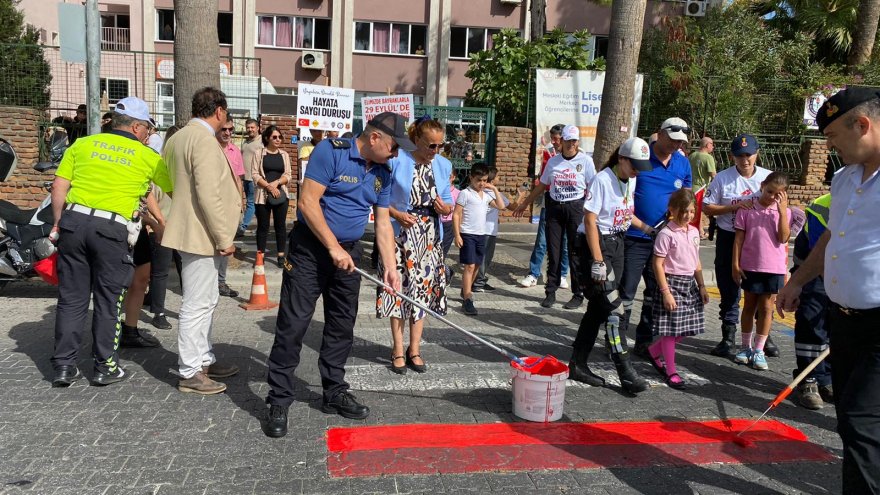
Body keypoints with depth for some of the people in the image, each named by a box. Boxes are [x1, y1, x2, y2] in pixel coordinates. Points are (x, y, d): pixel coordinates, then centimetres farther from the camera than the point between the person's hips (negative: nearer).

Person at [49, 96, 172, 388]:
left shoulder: (83, 144, 12)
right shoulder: (148, 156, 6)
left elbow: (58, 188, 8)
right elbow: (175, 191, 14)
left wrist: (59, 223, 17)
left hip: (73, 221, 3)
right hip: (111, 229, -3)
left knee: (72, 298, 11)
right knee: (107, 300, 9)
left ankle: (63, 366, 16)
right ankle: (105, 367, 16)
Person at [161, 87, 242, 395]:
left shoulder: (180, 137, 15)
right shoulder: (204, 139, -17)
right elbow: (208, 194, -24)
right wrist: (224, 238, -19)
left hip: (193, 231, 11)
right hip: (202, 235, -11)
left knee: (205, 301, 18)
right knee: (197, 305, -3)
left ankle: (203, 359, 29)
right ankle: (190, 373, 6)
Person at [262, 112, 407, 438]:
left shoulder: (382, 174, 7)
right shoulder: (331, 151, -15)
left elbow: (383, 223, 10)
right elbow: (308, 203, -20)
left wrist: (390, 267, 2)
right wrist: (334, 248, -20)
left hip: (349, 253, 7)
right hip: (311, 248, -7)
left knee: (342, 326, 12)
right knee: (293, 324, -5)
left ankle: (334, 393, 25)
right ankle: (279, 401, 5)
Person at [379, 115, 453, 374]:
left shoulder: (443, 165, 5)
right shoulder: (397, 160, -9)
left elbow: (448, 203, 11)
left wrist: (445, 208, -11)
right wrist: (397, 214, -20)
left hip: (429, 237, 4)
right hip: (401, 234, -4)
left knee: (422, 289, 7)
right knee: (399, 288, 1)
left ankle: (414, 349, 20)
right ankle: (398, 350, 13)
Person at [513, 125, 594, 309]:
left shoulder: (585, 161, -1)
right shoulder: (553, 161, 9)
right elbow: (541, 186, 18)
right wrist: (524, 204, 21)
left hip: (576, 208, -3)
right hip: (554, 207, 3)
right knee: (553, 252, 6)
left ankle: (578, 295, 11)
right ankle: (550, 292, 14)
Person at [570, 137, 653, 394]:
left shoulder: (631, 181, 9)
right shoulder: (602, 180, -16)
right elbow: (590, 221, -18)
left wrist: (646, 227, 8)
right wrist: (597, 261, -21)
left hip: (617, 243, 8)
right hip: (595, 244, -8)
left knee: (598, 307, 10)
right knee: (613, 308, -9)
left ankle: (578, 364, 20)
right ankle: (626, 372, -2)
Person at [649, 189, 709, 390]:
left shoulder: (694, 232, 10)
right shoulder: (666, 234, -13)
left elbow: (696, 262, 18)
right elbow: (658, 264, -14)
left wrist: (702, 286, 14)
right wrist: (666, 292, -17)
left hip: (690, 283, 7)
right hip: (672, 282, -7)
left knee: (685, 329, 10)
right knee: (671, 330, -1)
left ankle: (654, 351, 30)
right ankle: (670, 371, 12)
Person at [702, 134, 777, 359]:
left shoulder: (768, 177, 3)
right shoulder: (722, 178, -2)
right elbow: (707, 207, -2)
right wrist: (734, 207, -15)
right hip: (729, 239, -1)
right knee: (729, 292, 6)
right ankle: (728, 338, 17)